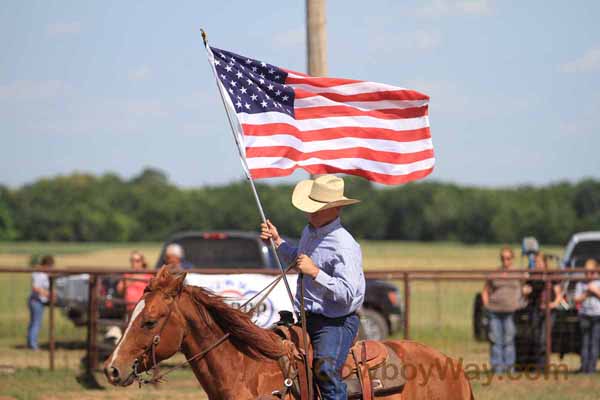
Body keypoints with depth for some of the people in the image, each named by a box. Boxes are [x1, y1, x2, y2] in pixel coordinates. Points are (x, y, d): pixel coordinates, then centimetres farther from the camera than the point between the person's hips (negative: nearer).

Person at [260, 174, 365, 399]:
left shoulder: (345, 247, -19)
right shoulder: (310, 232, 11)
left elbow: (347, 294, -27)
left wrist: (315, 272, -30)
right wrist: (276, 241, 21)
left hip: (335, 322, -9)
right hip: (305, 319, 9)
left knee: (325, 368, -32)